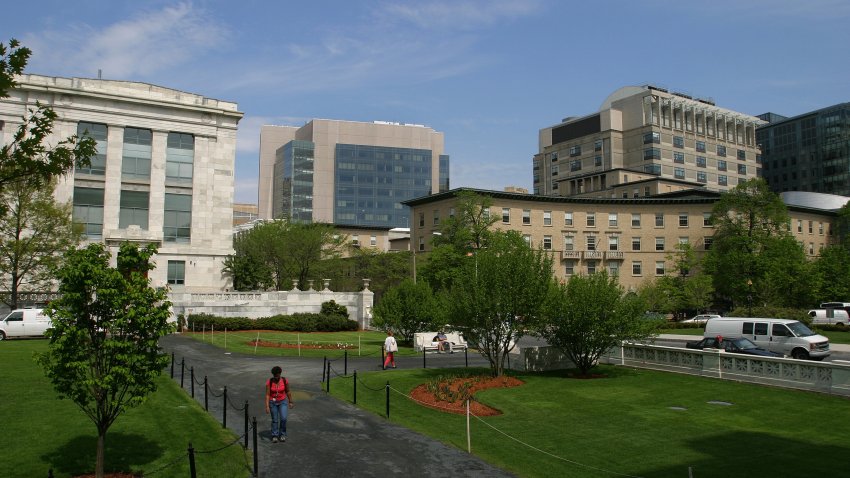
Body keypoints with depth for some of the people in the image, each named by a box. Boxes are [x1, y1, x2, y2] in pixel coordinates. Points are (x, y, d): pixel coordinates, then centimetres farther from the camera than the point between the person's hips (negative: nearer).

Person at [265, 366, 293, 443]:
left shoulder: (285, 380, -13)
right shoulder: (269, 382, -15)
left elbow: (288, 391, -1)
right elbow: (267, 395, -14)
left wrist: (290, 402, 5)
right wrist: (267, 406, -19)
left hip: (283, 402, 0)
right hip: (273, 402, 0)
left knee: (283, 418, -11)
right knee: (274, 420, 6)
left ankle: (282, 434, 10)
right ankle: (274, 436, 23)